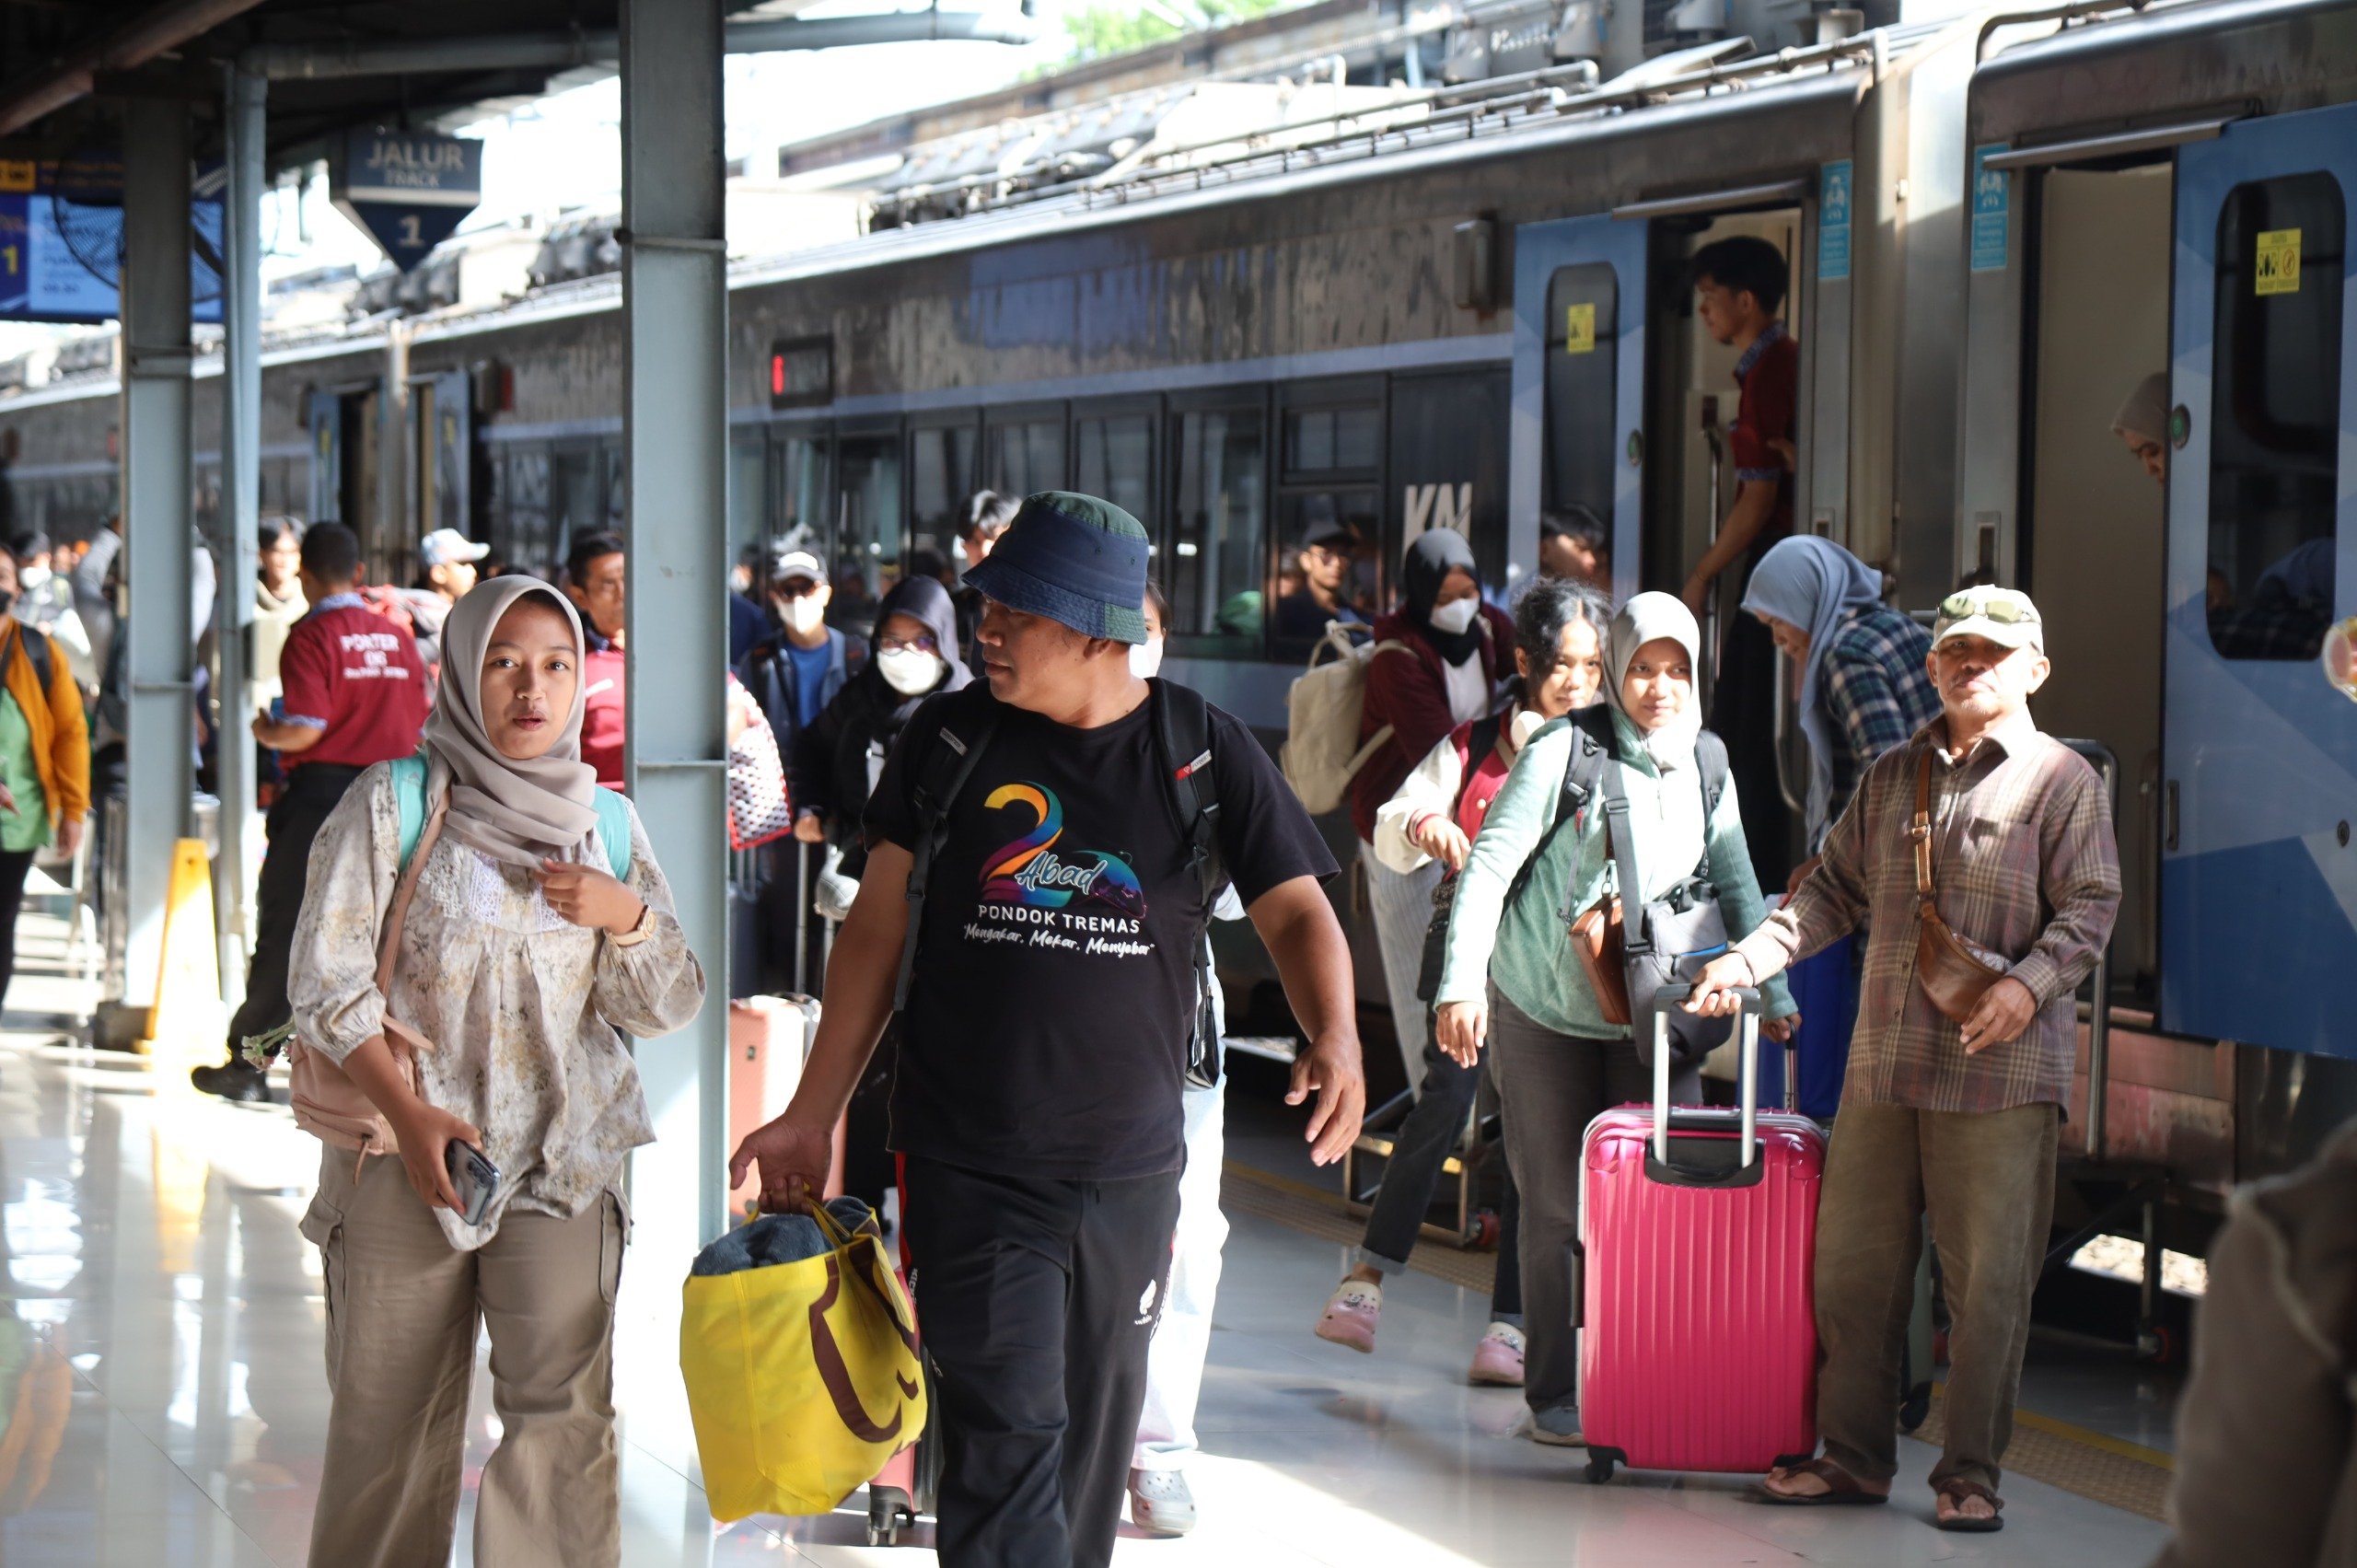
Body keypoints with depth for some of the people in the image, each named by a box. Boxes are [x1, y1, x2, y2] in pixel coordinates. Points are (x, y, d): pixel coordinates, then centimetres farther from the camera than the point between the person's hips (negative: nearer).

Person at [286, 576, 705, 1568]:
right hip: (405, 1155, -2)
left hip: (564, 1161, 2)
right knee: (388, 1421, 4)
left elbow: (667, 1009, 10)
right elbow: (326, 982, -5)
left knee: (566, 1418, -10)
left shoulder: (605, 824, 8)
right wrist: (410, 1114, -15)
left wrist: (627, 917, -10)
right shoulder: (393, 805, -2)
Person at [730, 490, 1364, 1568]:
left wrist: (1335, 1039, -22)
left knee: (1093, 1443, 13)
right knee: (1007, 1439, -12)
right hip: (969, 1167, -1)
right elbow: (878, 926, 6)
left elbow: (1297, 910, -1)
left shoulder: (1205, 752, -1)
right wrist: (812, 1116, 4)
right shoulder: (949, 739, 1)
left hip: (1130, 1171, 1)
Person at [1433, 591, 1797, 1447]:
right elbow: (1489, 867, -12)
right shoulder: (1566, 751, -11)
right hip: (1542, 1007, -4)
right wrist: (1461, 986, -20)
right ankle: (1554, 1393, 14)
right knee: (1556, 1206, 2)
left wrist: (1773, 994, 6)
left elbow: (1734, 884, 13)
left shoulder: (1705, 765, 3)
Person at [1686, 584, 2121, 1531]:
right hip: (1883, 1064, 5)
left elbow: (2091, 909, -5)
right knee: (1852, 1266, 7)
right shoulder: (1892, 776, 16)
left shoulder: (2061, 779, 1)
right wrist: (1746, 959, 8)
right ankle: (1854, 1458, 19)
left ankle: (1971, 1474, 9)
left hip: (2003, 1073, -5)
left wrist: (2029, 986, -21)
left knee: (1988, 1282, -2)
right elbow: (1836, 891, 20)